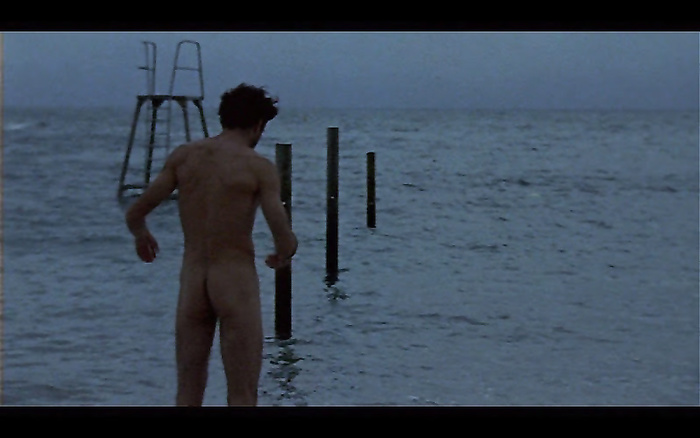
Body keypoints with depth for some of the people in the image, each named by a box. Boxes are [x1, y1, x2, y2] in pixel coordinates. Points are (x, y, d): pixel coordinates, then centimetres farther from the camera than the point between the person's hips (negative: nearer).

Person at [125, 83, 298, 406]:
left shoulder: (183, 156, 3)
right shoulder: (259, 167, -7)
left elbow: (134, 215, 3)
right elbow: (285, 240, -14)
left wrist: (141, 237, 26)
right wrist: (281, 256, 10)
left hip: (191, 282, 4)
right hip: (237, 282, -4)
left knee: (188, 395, 13)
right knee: (242, 398, 2)